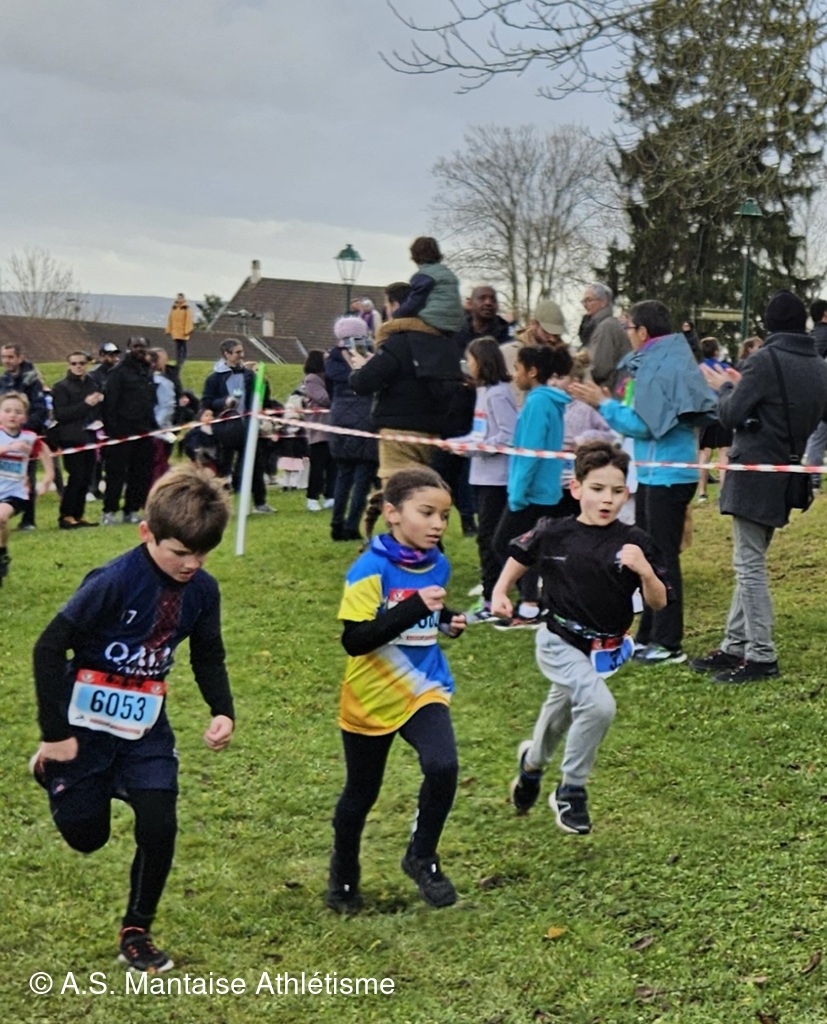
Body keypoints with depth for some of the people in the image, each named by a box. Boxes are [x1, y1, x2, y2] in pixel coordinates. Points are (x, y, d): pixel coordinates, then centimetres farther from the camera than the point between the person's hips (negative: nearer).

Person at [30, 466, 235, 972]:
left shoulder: (202, 589, -8)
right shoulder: (113, 582, -25)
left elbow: (209, 657, 8)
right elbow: (49, 648, -22)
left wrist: (223, 711, -10)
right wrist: (55, 734, -19)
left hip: (146, 727, 4)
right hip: (87, 725, -4)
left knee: (159, 827, -9)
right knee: (87, 836, 8)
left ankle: (136, 932, 12)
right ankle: (53, 770, 40)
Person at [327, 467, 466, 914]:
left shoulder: (437, 565, 0)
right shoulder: (371, 569, -19)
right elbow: (355, 639, -27)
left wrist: (447, 619, -3)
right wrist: (414, 607, -33)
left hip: (423, 689, 4)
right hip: (371, 698, -3)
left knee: (442, 766, -23)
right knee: (361, 793, 13)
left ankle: (422, 857, 1)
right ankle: (343, 876, 39)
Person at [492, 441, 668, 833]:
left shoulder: (634, 543, -12)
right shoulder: (554, 534, -12)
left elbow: (658, 602, -12)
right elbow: (520, 554, 9)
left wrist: (645, 571, -29)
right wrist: (500, 591, -3)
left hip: (604, 651, 3)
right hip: (559, 643, -3)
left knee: (562, 715, 24)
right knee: (599, 705, -27)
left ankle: (533, 761, 58)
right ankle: (571, 791, -6)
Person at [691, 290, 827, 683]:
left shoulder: (765, 361, -15)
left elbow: (731, 415, -15)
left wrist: (724, 387, 8)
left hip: (754, 471, -8)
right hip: (786, 475, 8)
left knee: (750, 565, -4)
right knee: (750, 563, 15)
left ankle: (761, 657, -2)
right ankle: (735, 646, 21)